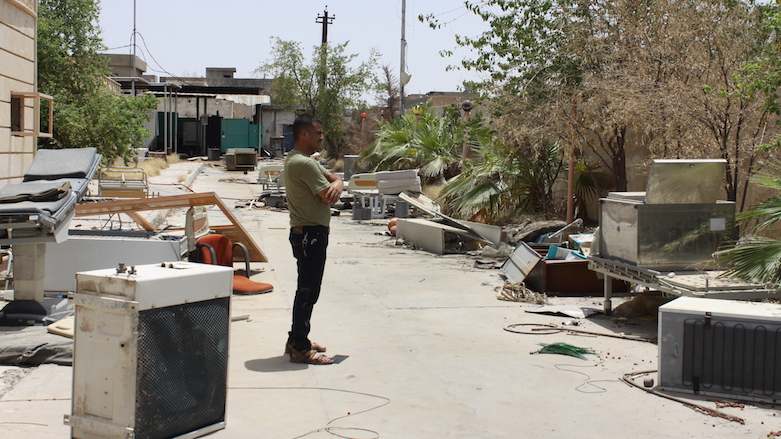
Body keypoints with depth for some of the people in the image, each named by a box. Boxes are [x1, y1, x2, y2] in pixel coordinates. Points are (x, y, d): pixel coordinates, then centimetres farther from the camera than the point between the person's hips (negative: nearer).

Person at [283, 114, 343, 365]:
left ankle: (296, 340, 28)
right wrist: (333, 188, 2)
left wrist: (337, 183, -11)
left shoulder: (295, 160, 16)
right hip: (310, 234, -11)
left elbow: (333, 177, 13)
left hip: (305, 233, 11)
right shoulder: (305, 163, -18)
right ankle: (300, 349, 0)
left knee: (306, 290, 18)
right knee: (308, 292, -6)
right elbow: (328, 197, -20)